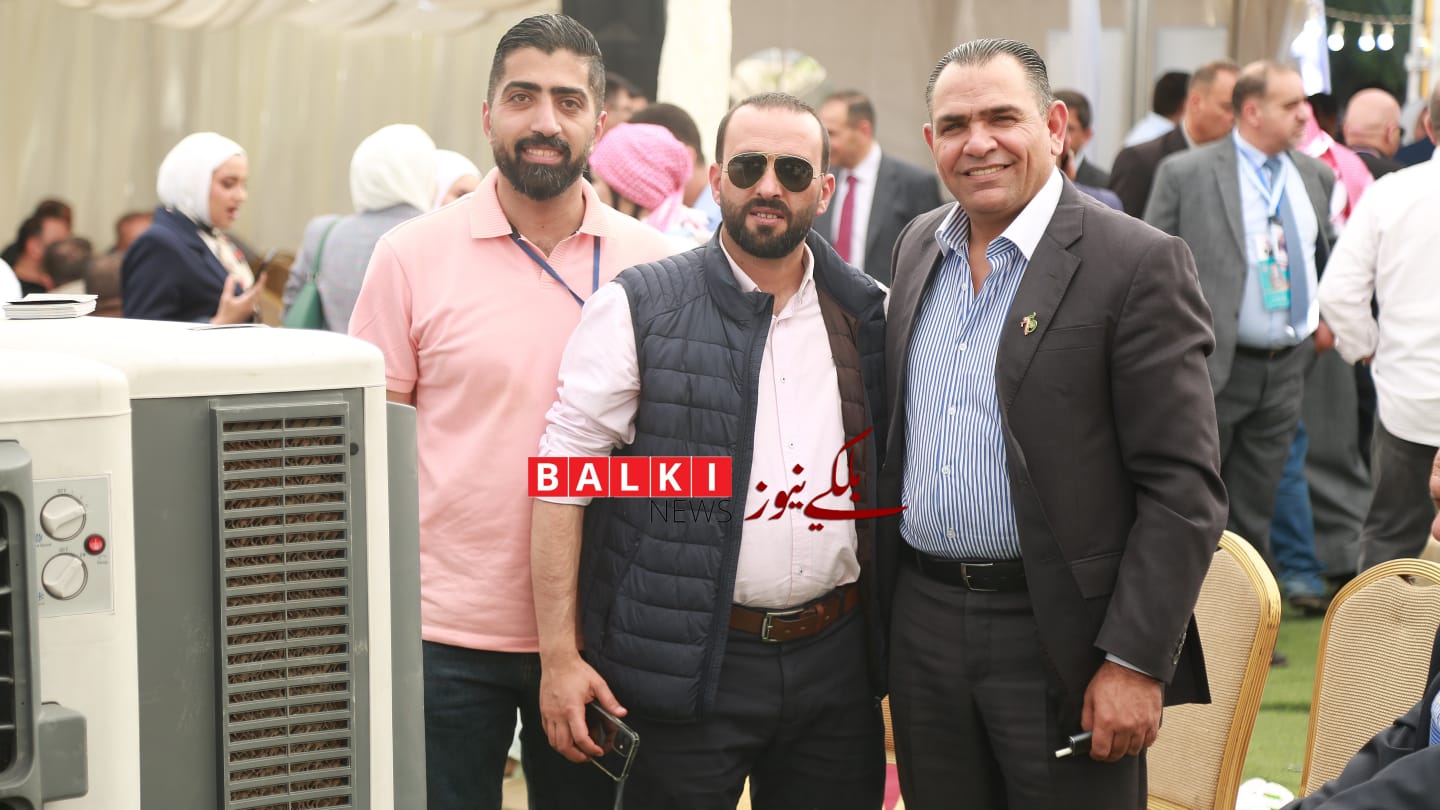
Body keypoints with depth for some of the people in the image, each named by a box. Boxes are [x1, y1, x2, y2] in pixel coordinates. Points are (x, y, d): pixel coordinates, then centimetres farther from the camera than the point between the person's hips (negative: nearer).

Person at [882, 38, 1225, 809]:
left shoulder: (1138, 265, -11)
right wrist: (879, 614, 15)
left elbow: (1183, 486, -13)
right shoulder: (917, 247, 10)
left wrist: (1135, 662, -17)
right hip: (922, 624, 6)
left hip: (1061, 640, -6)